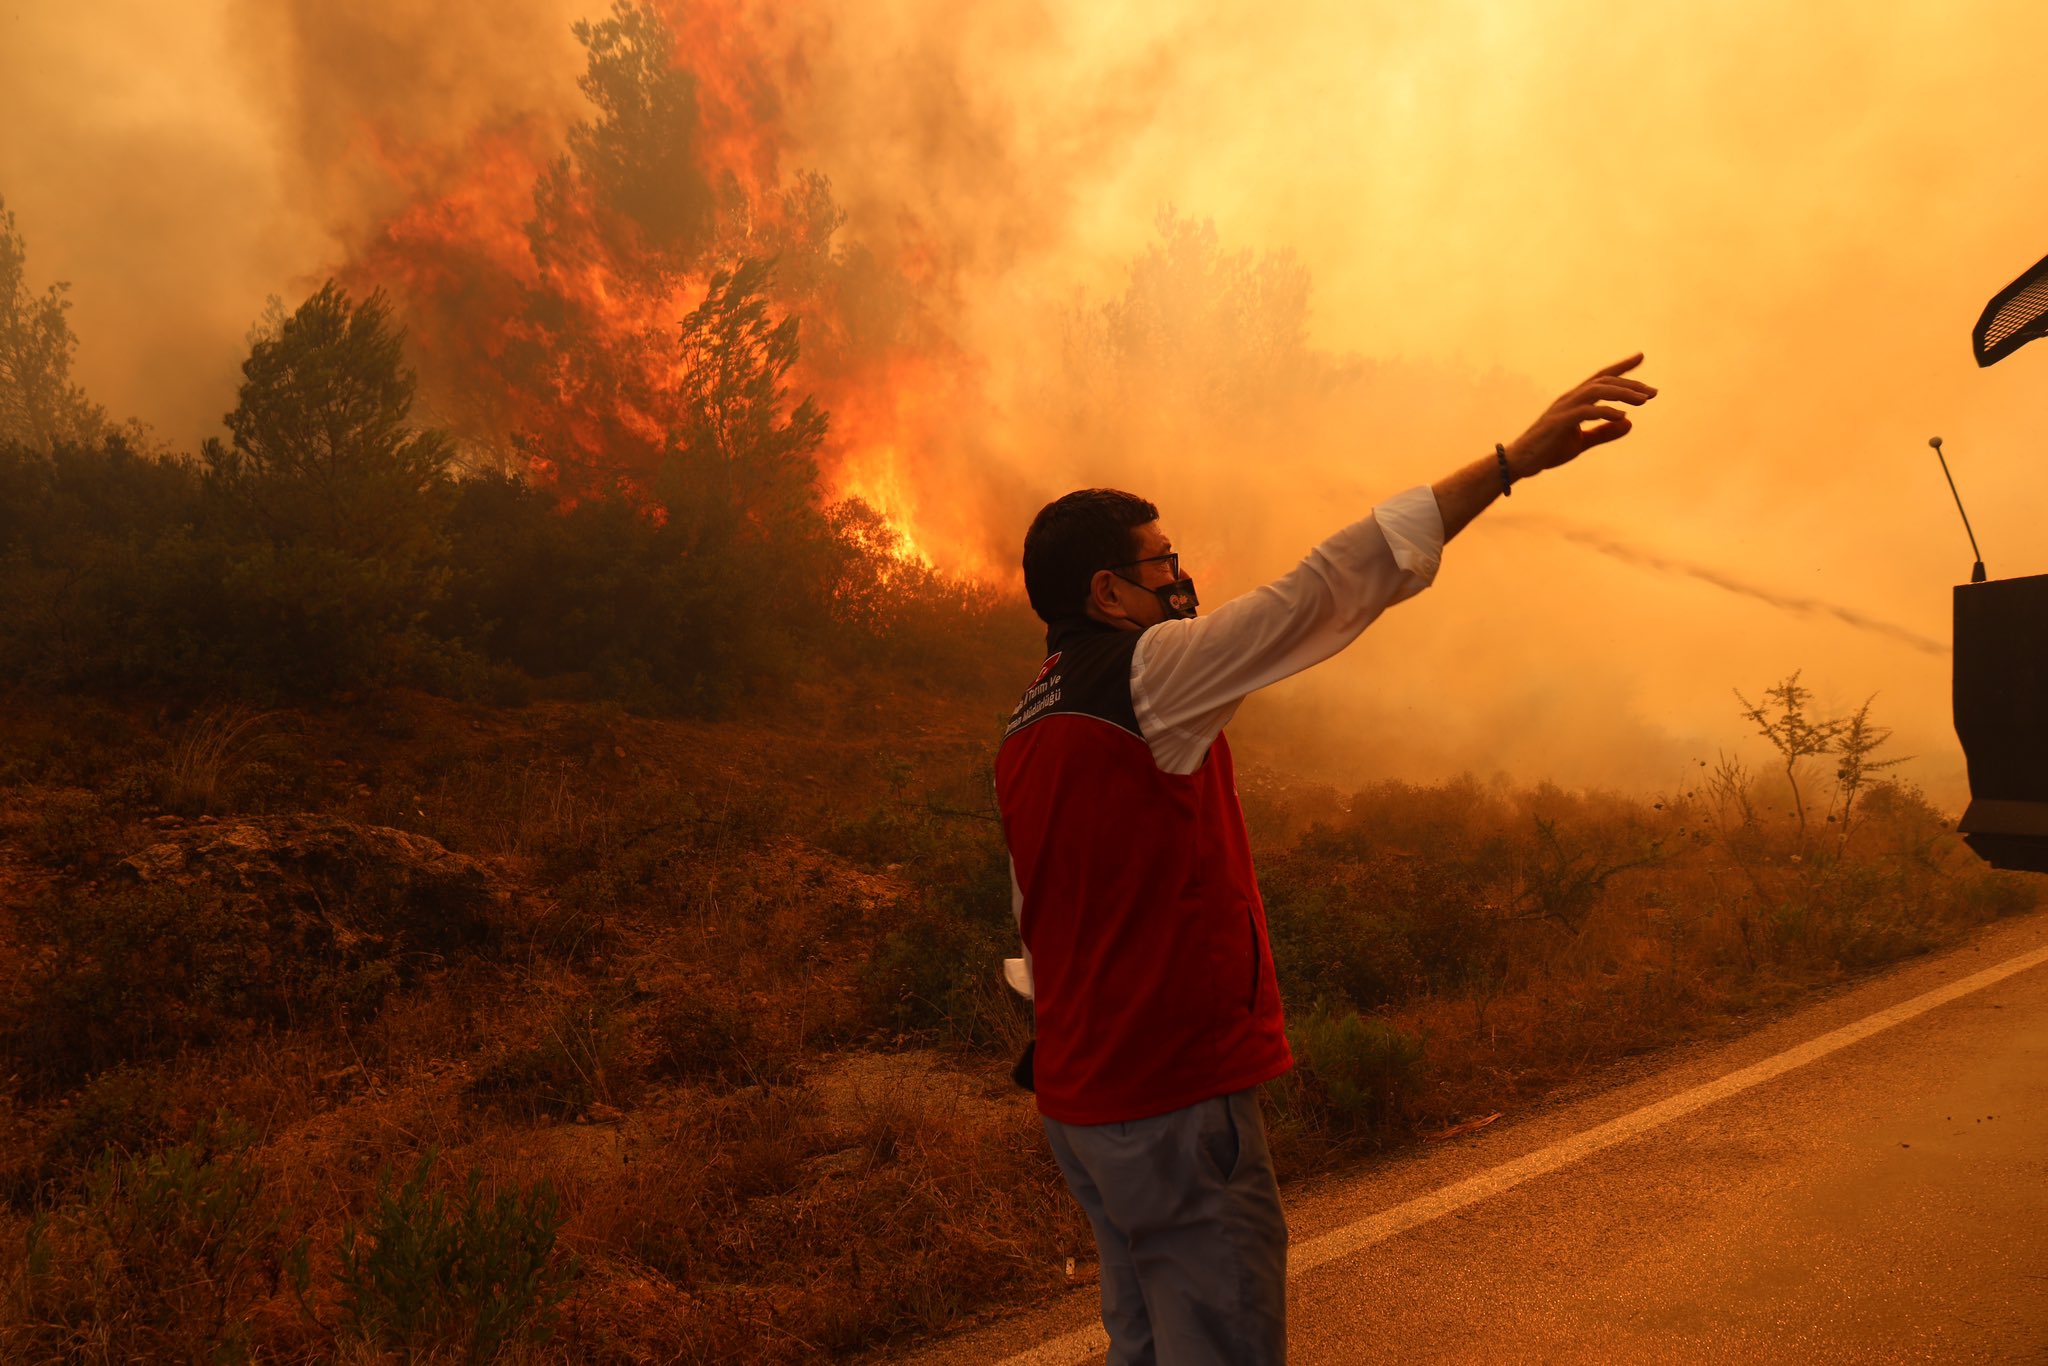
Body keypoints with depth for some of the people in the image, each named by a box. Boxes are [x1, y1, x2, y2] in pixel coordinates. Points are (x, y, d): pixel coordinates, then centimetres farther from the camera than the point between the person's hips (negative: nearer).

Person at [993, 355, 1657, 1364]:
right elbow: (1327, 589, -19)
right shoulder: (1142, 673, -14)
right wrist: (1515, 459, -18)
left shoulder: (1026, 734, 12)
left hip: (1081, 1099, 10)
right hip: (1177, 1099, -9)